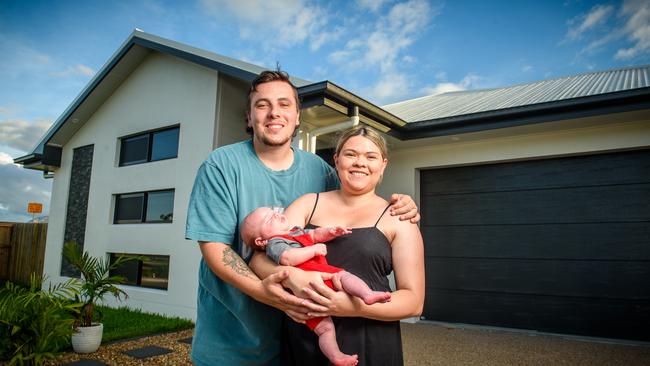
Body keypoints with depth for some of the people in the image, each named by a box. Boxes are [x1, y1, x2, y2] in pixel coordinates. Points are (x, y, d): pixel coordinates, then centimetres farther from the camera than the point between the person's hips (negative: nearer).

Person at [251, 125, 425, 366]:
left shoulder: (397, 219, 0)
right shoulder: (308, 204, 6)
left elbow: (414, 300, -4)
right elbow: (260, 259, -1)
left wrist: (357, 307, -21)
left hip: (369, 345, -1)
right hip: (302, 339, 2)